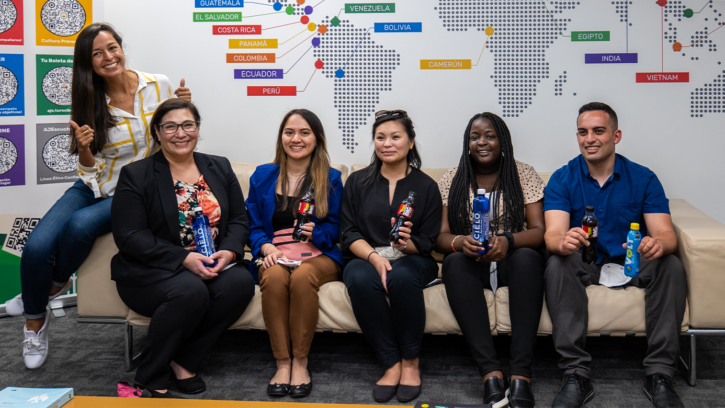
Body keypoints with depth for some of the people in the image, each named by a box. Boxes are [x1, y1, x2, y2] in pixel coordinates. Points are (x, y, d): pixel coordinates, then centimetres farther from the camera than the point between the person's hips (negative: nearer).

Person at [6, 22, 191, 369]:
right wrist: (84, 148, -20)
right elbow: (91, 169, 2)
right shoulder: (91, 101, 0)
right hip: (95, 188, 2)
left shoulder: (158, 86, -4)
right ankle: (35, 321, 7)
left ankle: (55, 285, 0)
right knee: (37, 245, -20)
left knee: (81, 225, -33)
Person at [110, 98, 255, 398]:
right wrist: (184, 258, -20)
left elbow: (239, 219, 11)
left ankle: (184, 361, -10)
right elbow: (130, 237, -10)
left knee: (241, 282, -27)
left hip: (213, 265, 4)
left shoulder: (219, 168, 14)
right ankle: (150, 379, -12)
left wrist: (229, 251, -12)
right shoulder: (136, 176, -1)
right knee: (190, 291, -35)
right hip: (151, 271, -4)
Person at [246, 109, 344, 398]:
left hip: (318, 255, -1)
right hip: (274, 255, 1)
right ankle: (282, 363, -26)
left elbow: (335, 228, 7)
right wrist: (266, 247, -10)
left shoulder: (331, 178, 11)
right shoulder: (262, 176, 14)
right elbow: (253, 225, 10)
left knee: (303, 277, -36)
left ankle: (300, 361, -23)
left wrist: (315, 232, -15)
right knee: (274, 277, -35)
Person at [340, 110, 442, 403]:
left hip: (411, 260, -1)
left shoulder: (426, 186, 7)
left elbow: (427, 242, 4)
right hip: (366, 258, 1)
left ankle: (411, 361, -17)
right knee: (360, 279, -35)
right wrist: (375, 257, -16)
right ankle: (391, 364, -23)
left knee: (402, 276, -37)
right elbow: (349, 233, 3)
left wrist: (407, 243, -20)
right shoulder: (357, 182, 10)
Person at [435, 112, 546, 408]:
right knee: (455, 262, -33)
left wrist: (508, 240, -28)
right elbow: (440, 237, 0)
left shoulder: (524, 175, 4)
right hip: (473, 264, 1)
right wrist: (460, 242, -25)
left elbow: (539, 231, -5)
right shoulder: (453, 180, 7)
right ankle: (490, 372, -40)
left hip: (513, 262, -1)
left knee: (527, 257, -34)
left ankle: (521, 375, -39)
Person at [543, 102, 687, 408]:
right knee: (558, 264, -33)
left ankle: (659, 374, -22)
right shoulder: (562, 179, -3)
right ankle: (576, 375, -33)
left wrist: (658, 243, -38)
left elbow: (665, 233, -10)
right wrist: (563, 242, -45)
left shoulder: (643, 178, -1)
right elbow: (553, 233, -18)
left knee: (671, 266, -28)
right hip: (584, 265, -1)